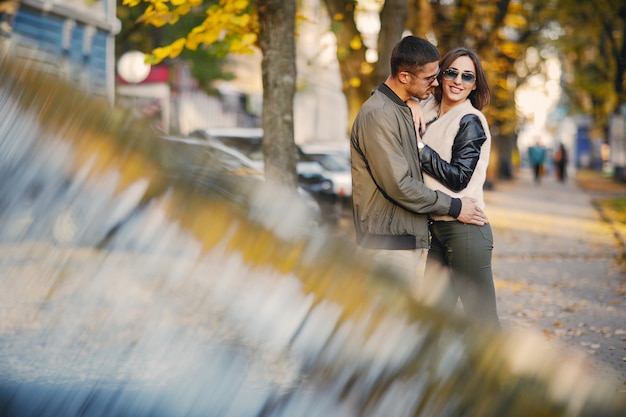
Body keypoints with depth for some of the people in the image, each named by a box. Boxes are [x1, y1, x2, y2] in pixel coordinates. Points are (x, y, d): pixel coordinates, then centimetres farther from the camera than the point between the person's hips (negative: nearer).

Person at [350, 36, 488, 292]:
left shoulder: (403, 110, 16)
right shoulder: (378, 116, -17)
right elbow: (398, 185, -21)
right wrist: (453, 207, -12)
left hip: (405, 236, 10)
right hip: (389, 240, -10)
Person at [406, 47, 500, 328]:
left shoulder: (470, 121, -9)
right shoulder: (428, 110, 12)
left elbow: (459, 178, -15)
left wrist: (419, 146, -14)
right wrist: (411, 104, 2)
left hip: (464, 229, -8)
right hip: (436, 228, 8)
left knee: (482, 319, -4)